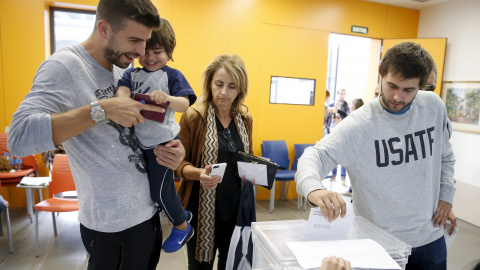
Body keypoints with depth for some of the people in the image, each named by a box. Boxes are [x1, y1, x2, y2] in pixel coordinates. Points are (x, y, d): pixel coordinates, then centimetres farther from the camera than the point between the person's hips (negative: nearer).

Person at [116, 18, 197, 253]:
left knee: (160, 191, -1)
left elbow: (184, 105, -19)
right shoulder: (132, 73, 7)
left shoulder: (172, 75, -7)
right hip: (138, 142, 7)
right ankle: (181, 213, 43)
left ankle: (182, 228, 26)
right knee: (146, 187, 21)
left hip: (162, 142, -7)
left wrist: (167, 98, -41)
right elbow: (122, 90, -12)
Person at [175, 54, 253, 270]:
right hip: (203, 208, -4)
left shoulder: (245, 118, 4)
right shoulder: (192, 116, -10)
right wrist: (199, 173, -28)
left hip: (237, 206, 4)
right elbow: (179, 163, -8)